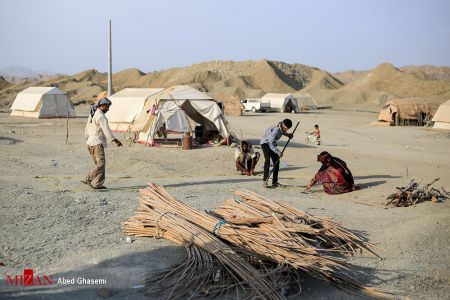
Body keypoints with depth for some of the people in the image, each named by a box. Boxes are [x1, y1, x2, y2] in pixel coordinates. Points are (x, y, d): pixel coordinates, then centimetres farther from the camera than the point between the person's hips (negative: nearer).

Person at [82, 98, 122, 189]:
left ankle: (98, 184, 5)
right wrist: (115, 140, -26)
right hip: (97, 143, -10)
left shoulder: (92, 115, 17)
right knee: (101, 163, -11)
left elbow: (87, 130, 23)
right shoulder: (101, 116, -14)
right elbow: (106, 130, -23)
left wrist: (87, 140, 30)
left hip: (90, 143, 10)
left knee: (99, 164, 9)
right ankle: (88, 179, -13)